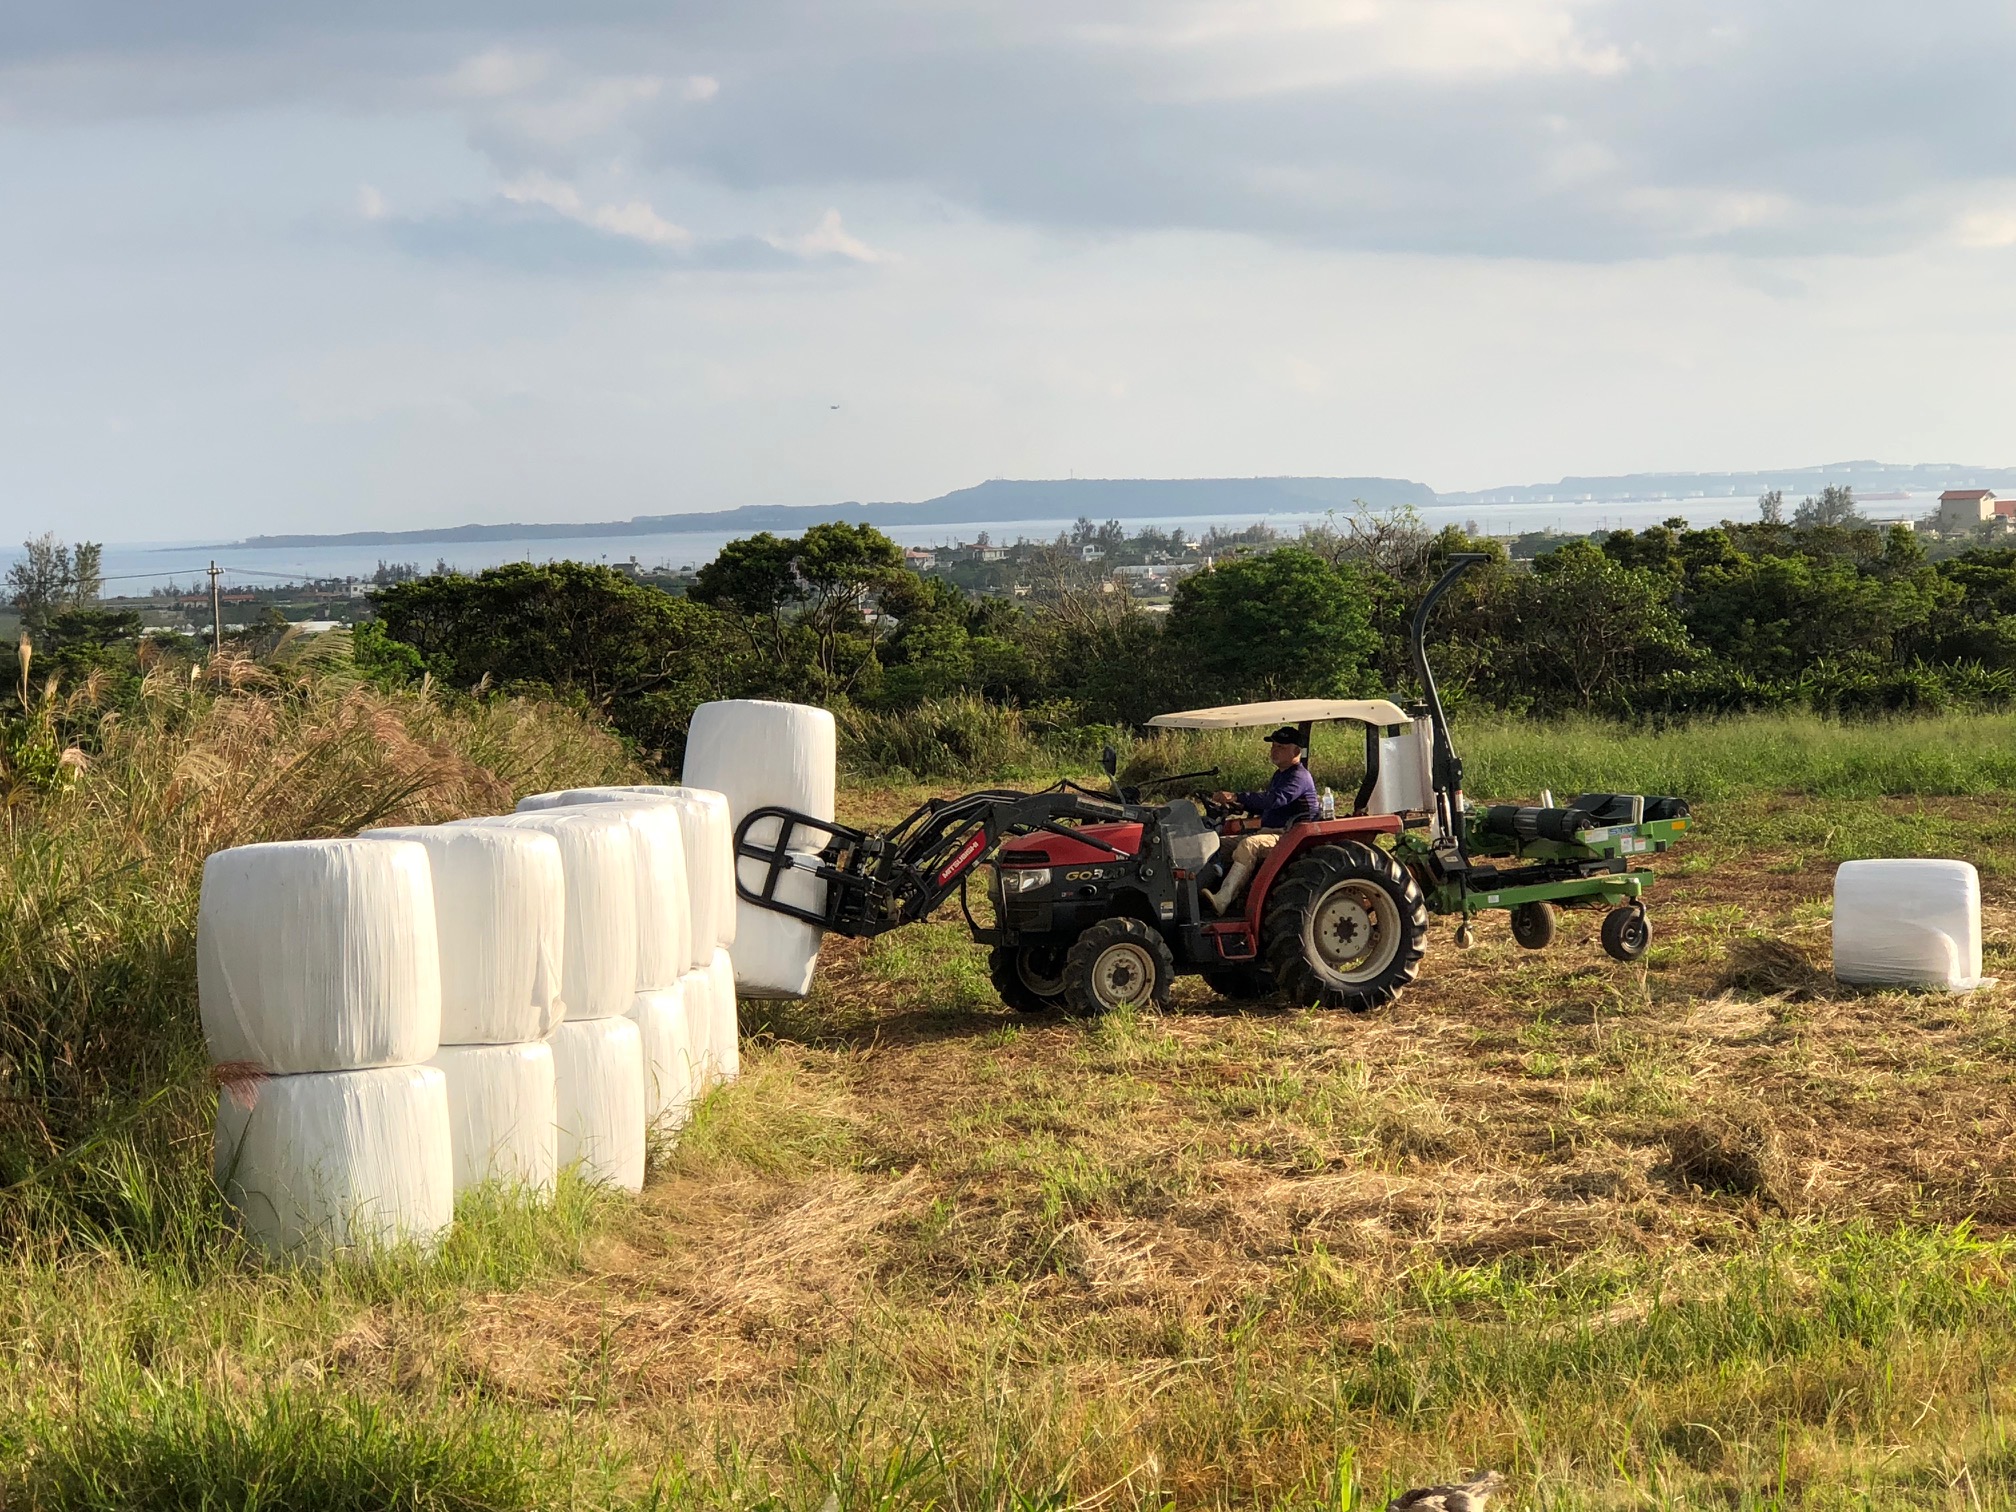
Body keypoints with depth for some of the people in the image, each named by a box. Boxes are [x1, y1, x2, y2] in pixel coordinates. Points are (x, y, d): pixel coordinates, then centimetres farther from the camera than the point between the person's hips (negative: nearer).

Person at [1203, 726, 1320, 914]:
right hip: (1268, 833, 10)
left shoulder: (1299, 777, -12)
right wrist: (1238, 805, 8)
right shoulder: (1279, 775, 21)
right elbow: (1262, 808, 28)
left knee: (1248, 845, -34)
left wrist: (1237, 797, -35)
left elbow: (1275, 799, -29)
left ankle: (1222, 901, -44)